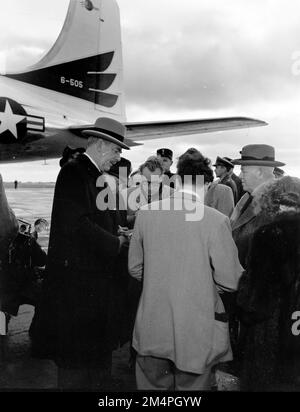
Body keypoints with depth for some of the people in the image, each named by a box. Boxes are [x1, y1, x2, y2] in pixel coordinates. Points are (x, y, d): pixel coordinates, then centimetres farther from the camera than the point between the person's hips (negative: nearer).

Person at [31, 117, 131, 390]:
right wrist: (116, 242, -14)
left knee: (100, 354, 17)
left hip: (99, 280, 9)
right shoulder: (73, 173, -13)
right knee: (77, 362, 3)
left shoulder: (97, 176, 15)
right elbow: (77, 226, -23)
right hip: (79, 283, -9)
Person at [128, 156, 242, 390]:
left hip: (152, 329, 3)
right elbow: (230, 281, -11)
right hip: (196, 331, -3)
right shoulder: (216, 220, -16)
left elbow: (135, 268, 5)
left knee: (152, 385, 20)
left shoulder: (146, 213, -5)